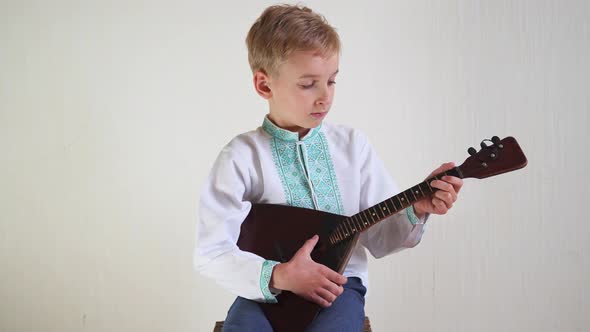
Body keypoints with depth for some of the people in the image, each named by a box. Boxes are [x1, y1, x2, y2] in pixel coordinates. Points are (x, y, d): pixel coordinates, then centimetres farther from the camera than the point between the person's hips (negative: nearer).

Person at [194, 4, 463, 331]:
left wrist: (416, 210, -12)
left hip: (339, 286, 2)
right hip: (265, 291, -1)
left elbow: (379, 238, 8)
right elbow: (210, 253, -8)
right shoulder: (241, 157, -5)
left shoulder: (352, 145, 4)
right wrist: (277, 277, -21)